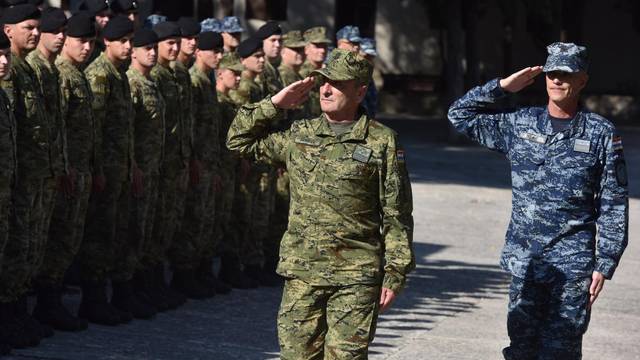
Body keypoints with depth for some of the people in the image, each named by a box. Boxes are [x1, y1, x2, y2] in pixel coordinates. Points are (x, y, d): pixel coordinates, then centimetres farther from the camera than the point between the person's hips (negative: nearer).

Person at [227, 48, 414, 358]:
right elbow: (238, 139, 19)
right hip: (302, 274, 4)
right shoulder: (299, 135, 10)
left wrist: (395, 274, -4)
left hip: (356, 278, -3)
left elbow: (395, 216, 0)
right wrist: (275, 104, 7)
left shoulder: (381, 142, -1)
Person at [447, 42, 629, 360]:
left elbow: (614, 206, 0)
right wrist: (503, 86, 4)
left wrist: (604, 265, -5)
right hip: (524, 260, 4)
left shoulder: (602, 134, -1)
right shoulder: (520, 124, 8)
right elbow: (460, 114, 14)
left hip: (572, 263, -3)